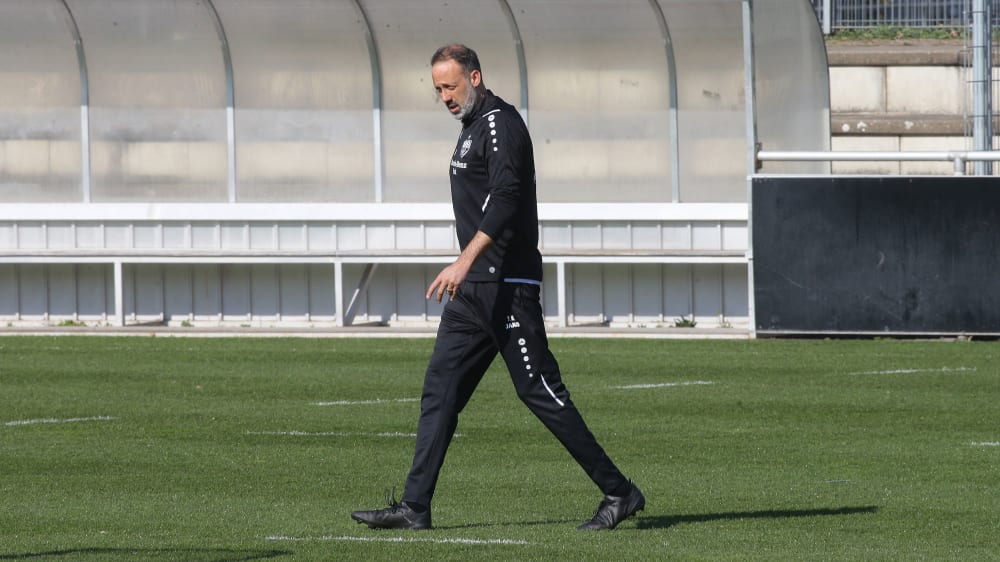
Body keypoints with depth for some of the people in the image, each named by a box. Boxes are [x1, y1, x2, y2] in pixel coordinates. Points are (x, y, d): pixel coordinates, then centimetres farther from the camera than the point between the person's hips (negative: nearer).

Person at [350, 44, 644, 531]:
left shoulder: (500, 122, -12)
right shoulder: (473, 126, 19)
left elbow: (505, 198, -25)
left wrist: (465, 261, -33)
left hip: (507, 287, -10)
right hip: (474, 289, 10)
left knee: (538, 390, -8)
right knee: (440, 390, 4)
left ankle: (618, 492, -3)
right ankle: (414, 507, 3)